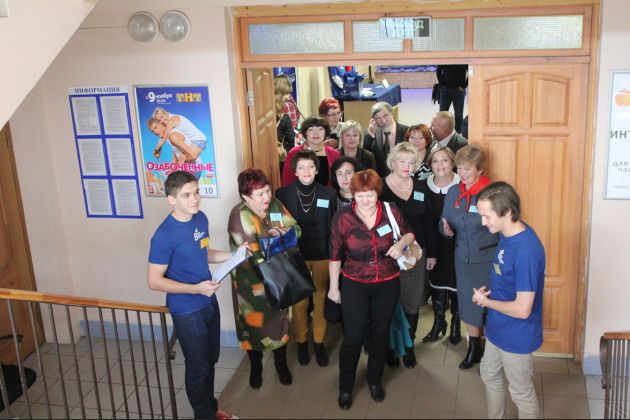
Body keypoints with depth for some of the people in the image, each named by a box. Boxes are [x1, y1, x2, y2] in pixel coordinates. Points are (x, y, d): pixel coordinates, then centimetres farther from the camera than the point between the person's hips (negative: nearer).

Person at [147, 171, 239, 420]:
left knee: (210, 360, 22)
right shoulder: (165, 236, -25)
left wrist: (234, 255, -3)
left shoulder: (201, 218, -2)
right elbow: (154, 281, -20)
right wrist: (196, 289, -26)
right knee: (198, 366, 10)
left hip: (209, 302, 7)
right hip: (187, 311, -7)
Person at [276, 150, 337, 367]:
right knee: (299, 299, 10)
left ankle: (319, 341, 26)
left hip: (322, 255, 1)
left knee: (321, 298, 10)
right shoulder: (283, 193, -6)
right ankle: (301, 341, 27)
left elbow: (333, 227, 1)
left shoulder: (328, 194, -4)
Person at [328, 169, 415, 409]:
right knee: (353, 337, 1)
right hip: (354, 286, -2)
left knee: (380, 335, 17)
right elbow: (335, 255, -5)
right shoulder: (342, 218, -14)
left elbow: (409, 233, 8)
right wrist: (334, 286, 0)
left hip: (387, 285, 2)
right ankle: (345, 387, 23)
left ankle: (375, 381, 40)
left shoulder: (392, 212, -10)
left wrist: (402, 242, -16)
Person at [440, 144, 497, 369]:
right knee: (467, 302, 15)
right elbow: (445, 222, 9)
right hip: (463, 258, 5)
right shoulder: (453, 192, 2)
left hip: (488, 258, -5)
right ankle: (474, 348, 35)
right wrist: (445, 229, -13)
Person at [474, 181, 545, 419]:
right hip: (497, 328, 9)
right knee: (490, 376, 27)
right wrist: (490, 290, -2)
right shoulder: (507, 233, -4)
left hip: (517, 337, -9)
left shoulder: (526, 251, -33)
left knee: (522, 395, 13)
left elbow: (522, 309, -30)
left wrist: (486, 301, -16)